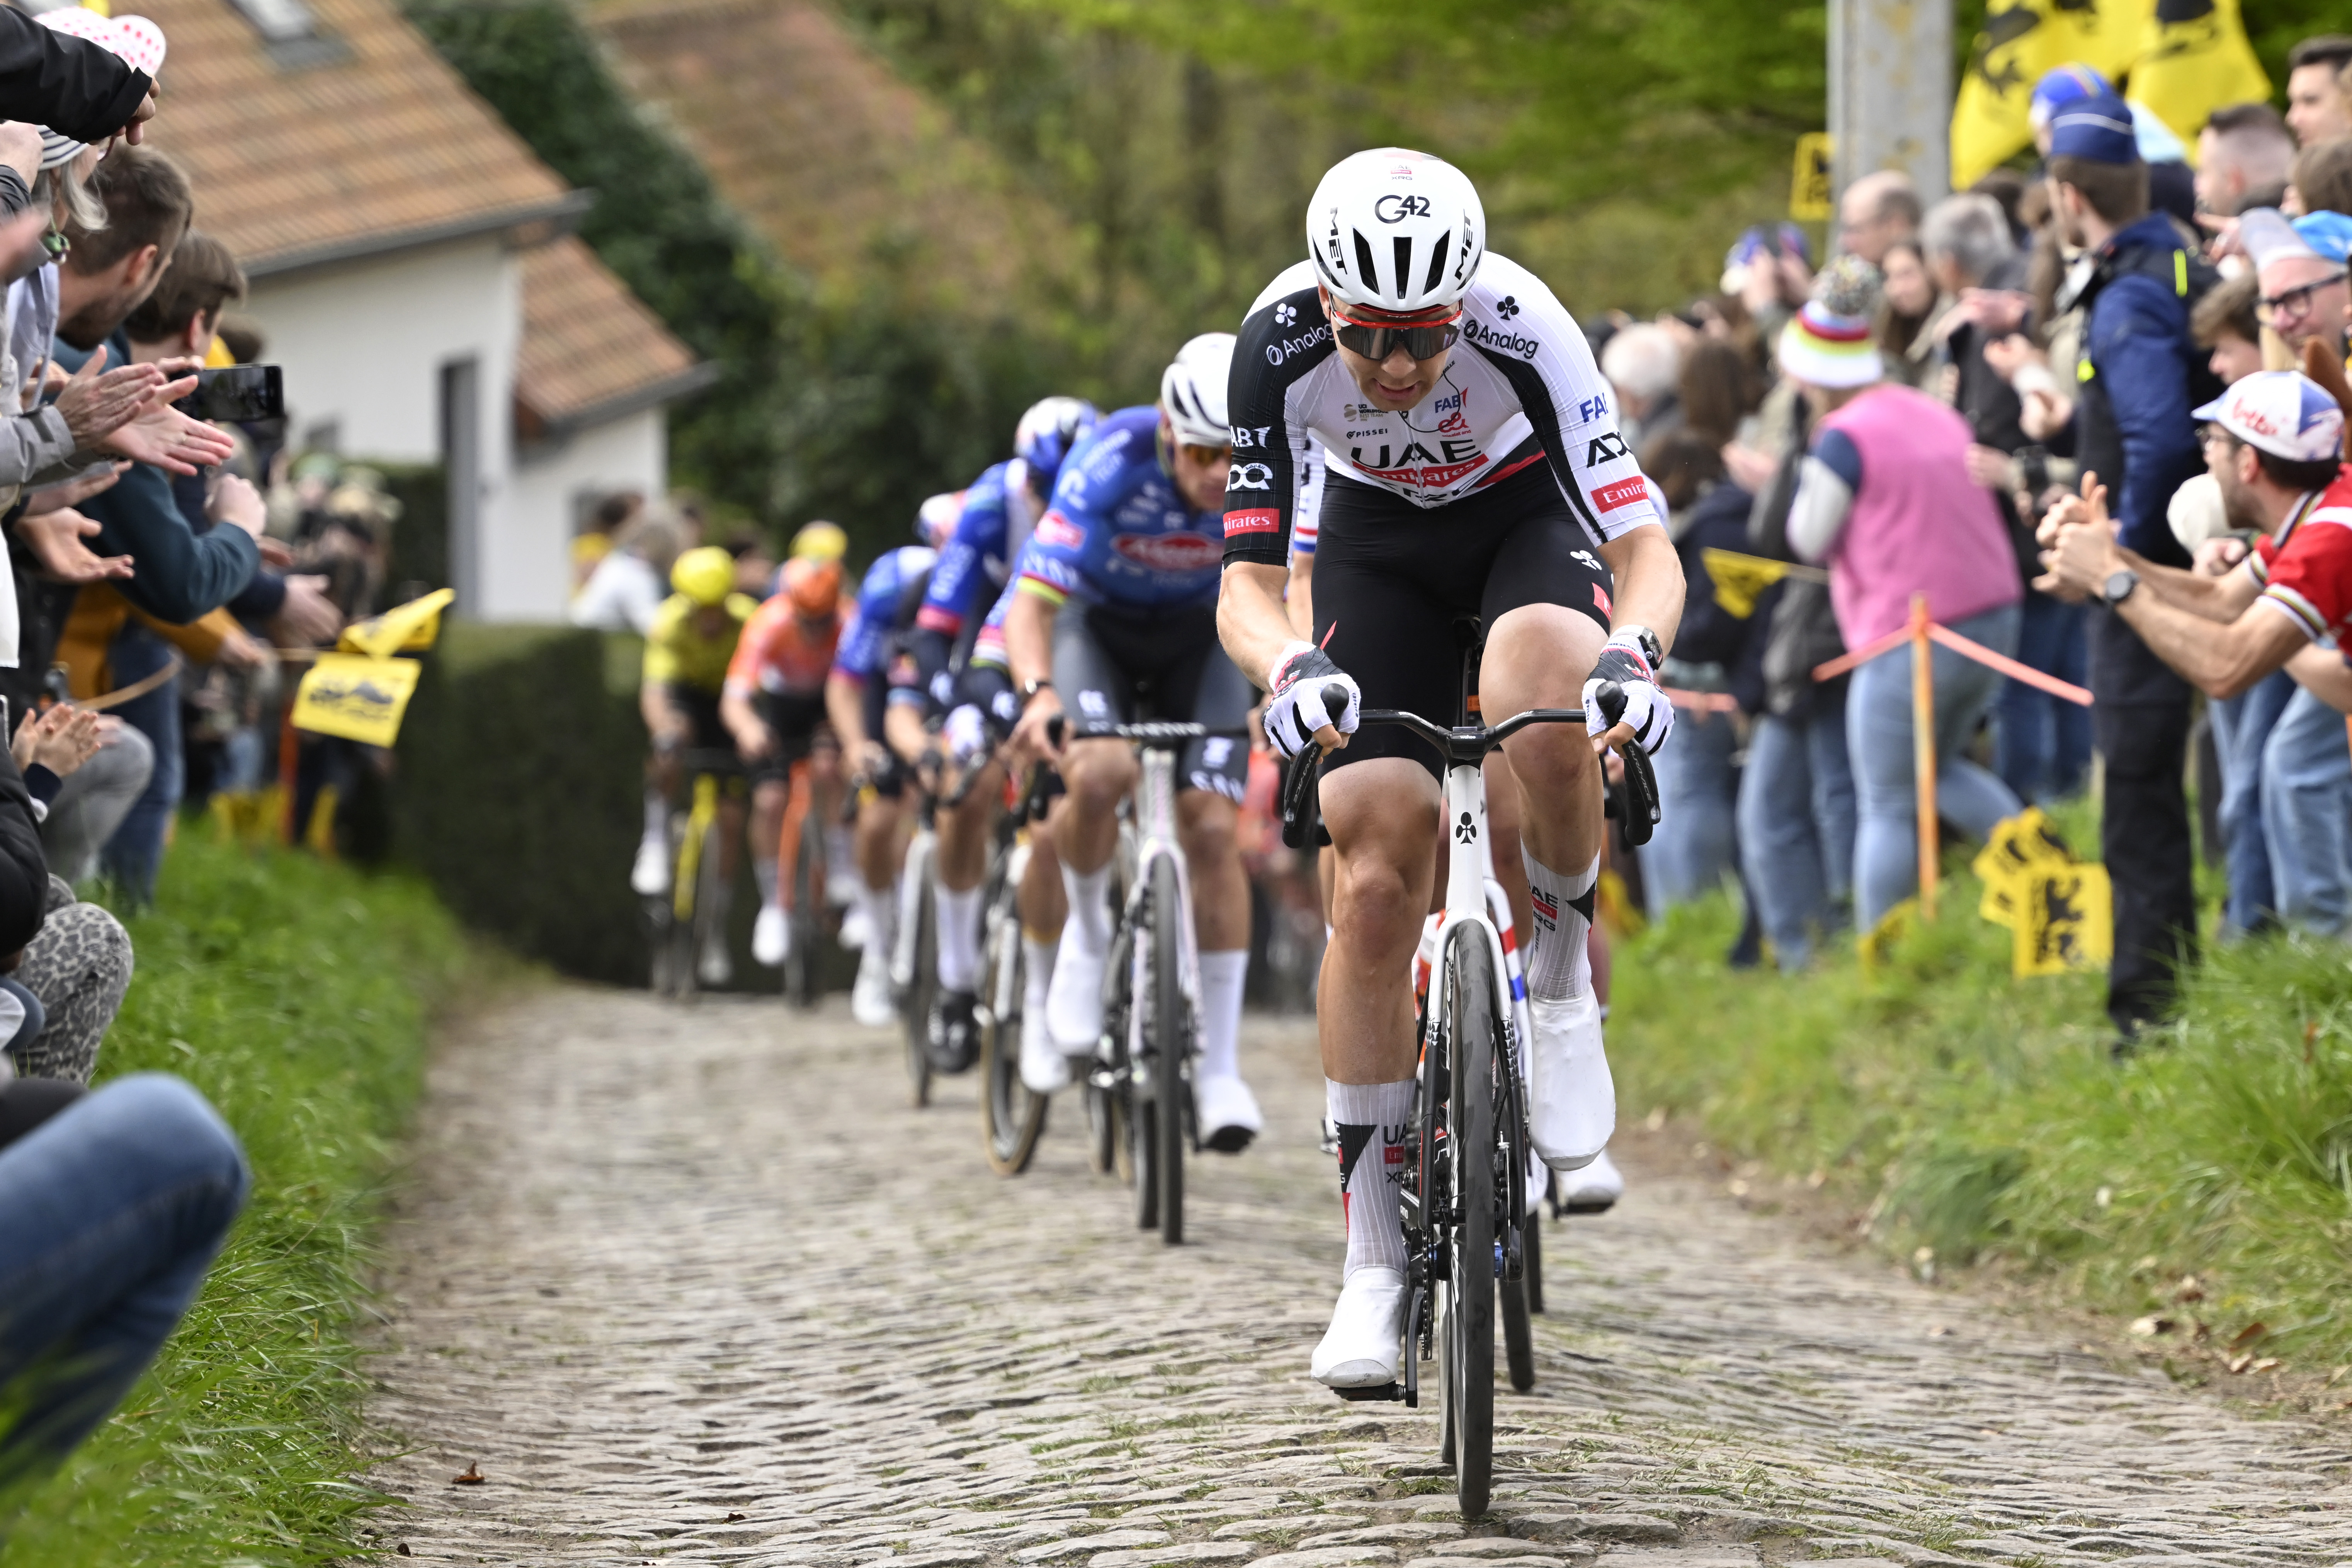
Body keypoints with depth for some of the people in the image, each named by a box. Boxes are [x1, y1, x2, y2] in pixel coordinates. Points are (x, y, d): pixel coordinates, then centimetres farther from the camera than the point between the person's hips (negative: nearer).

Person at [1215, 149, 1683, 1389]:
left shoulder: (1520, 328, -34)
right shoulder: (1279, 344, -30)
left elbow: (1646, 547, -34)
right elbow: (1246, 583, -27)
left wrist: (1634, 651, -55)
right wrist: (1289, 667, -49)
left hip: (1528, 517, -2)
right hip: (1377, 542, 2)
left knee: (1546, 698, -38)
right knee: (1374, 881, -11)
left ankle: (1562, 968, -9)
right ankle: (1374, 1254, -3)